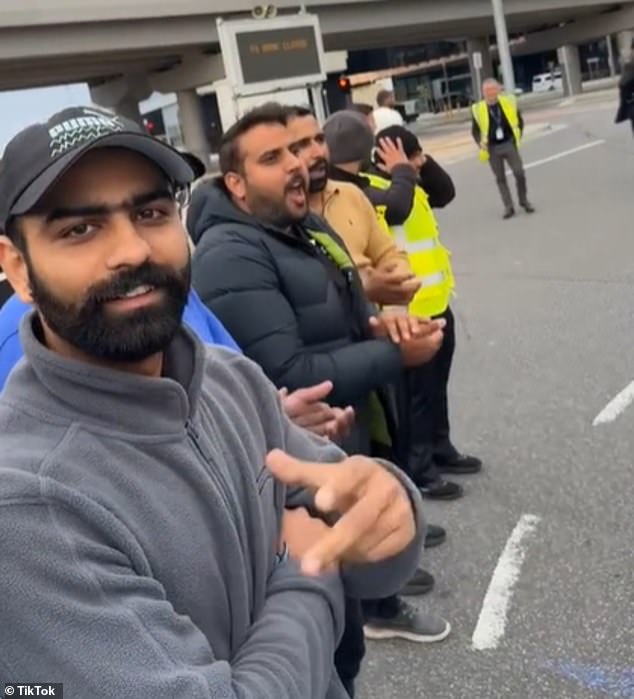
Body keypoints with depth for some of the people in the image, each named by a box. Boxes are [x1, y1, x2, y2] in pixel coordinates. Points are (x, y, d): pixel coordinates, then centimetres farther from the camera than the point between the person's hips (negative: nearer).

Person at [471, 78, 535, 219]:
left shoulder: (509, 102, -1)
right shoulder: (478, 109, -4)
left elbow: (519, 120, 12)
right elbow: (475, 130, 6)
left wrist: (517, 137, 3)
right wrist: (481, 144, -9)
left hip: (509, 144, 0)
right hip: (492, 148, 0)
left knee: (519, 173, -4)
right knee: (500, 178, 5)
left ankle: (524, 201, 15)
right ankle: (508, 207, 10)